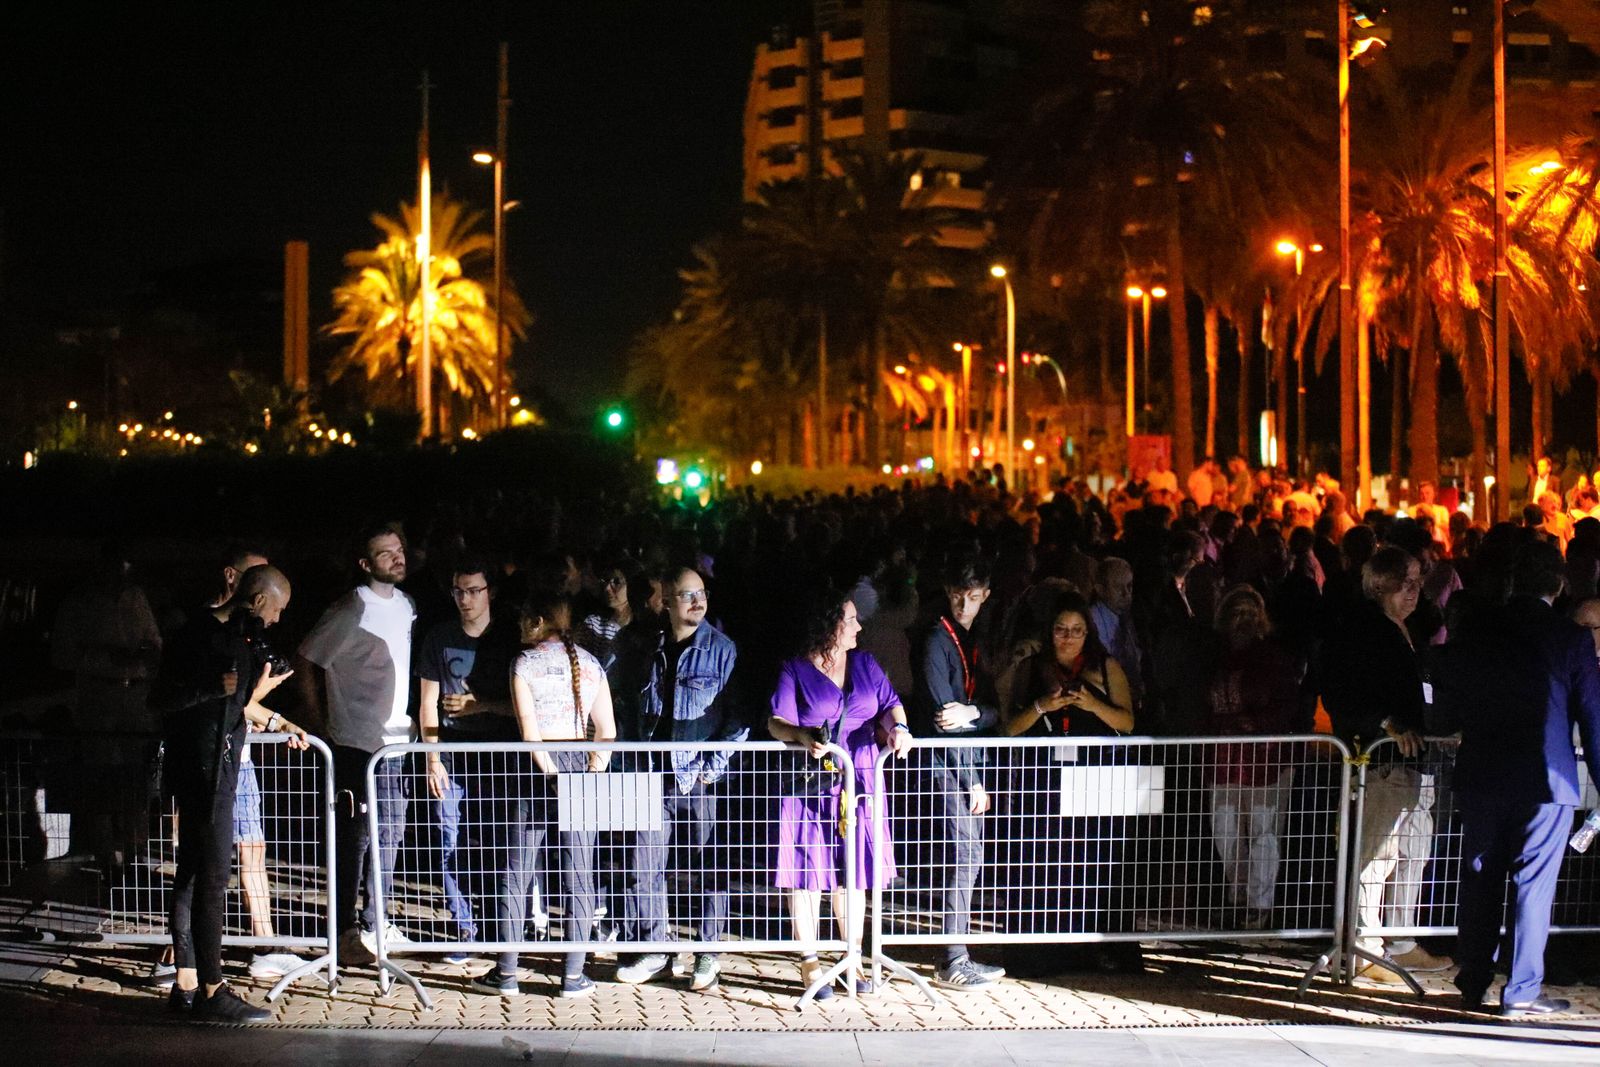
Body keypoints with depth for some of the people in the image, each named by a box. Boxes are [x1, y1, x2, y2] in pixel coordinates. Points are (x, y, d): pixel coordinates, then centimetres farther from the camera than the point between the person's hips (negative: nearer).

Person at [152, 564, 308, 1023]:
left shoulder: (236, 637, 16)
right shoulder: (199, 635, -13)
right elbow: (163, 699, -18)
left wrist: (277, 722, 33)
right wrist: (220, 685, -25)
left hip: (218, 766, 10)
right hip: (202, 770, -10)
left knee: (192, 874, 11)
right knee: (213, 877, -9)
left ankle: (186, 985, 15)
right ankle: (211, 992, -6)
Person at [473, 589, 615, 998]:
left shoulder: (526, 661, -3)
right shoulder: (590, 664, 10)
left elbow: (528, 727, -11)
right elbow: (607, 730, 5)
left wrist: (549, 771, -10)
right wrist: (593, 770, 3)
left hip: (532, 765, -3)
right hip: (579, 764, 3)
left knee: (514, 871, 6)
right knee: (578, 874, 6)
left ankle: (506, 973, 9)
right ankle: (573, 975, 7)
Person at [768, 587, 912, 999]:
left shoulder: (865, 664, 13)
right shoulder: (795, 671, -1)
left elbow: (889, 703, 4)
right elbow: (777, 722, -9)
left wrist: (897, 726, -18)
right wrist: (803, 736, -31)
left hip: (859, 781, 4)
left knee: (853, 873, 7)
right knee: (808, 871, -2)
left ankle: (853, 959, 15)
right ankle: (810, 962, 5)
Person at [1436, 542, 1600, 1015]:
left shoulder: (1473, 630, 0)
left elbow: (1446, 705, 7)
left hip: (1481, 775, 3)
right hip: (1546, 779, -3)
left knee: (1479, 882, 13)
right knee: (1534, 883, 2)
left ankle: (1472, 984, 20)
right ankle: (1522, 990, 3)